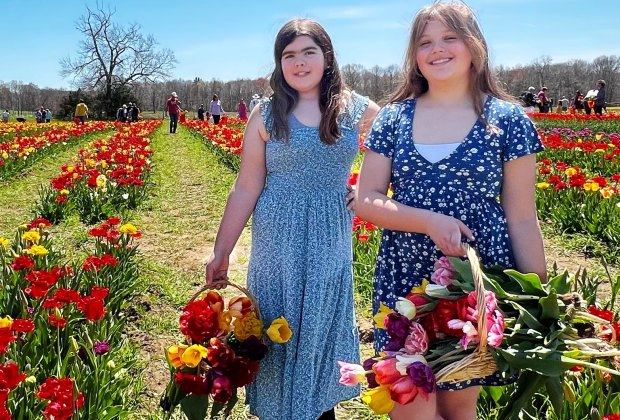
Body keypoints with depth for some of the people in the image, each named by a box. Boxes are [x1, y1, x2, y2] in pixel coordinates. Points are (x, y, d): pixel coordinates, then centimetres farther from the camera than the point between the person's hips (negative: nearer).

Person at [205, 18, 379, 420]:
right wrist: (221, 251, -2)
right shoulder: (266, 114, -2)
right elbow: (245, 189, -2)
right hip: (277, 240, 0)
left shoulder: (360, 111, -1)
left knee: (324, 327, 13)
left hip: (330, 240, 1)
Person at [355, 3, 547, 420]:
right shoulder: (393, 117, 2)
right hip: (404, 284, 1)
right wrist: (431, 221, -18)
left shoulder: (507, 120, -2)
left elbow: (522, 219, -2)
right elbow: (366, 201, -2)